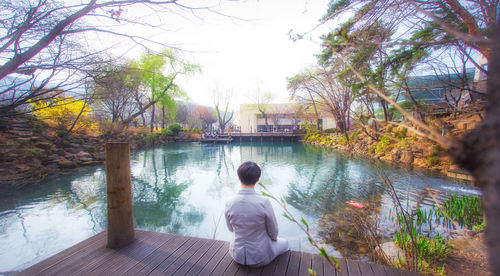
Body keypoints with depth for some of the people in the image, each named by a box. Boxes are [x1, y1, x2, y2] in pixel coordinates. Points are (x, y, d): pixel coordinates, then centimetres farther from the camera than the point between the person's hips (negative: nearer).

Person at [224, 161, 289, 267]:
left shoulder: (229, 203, -18)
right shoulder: (264, 202, -28)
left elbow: (231, 228, 0)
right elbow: (273, 231, -13)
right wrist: (274, 238, 11)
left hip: (237, 255, 3)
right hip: (260, 257, -3)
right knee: (285, 243, 28)